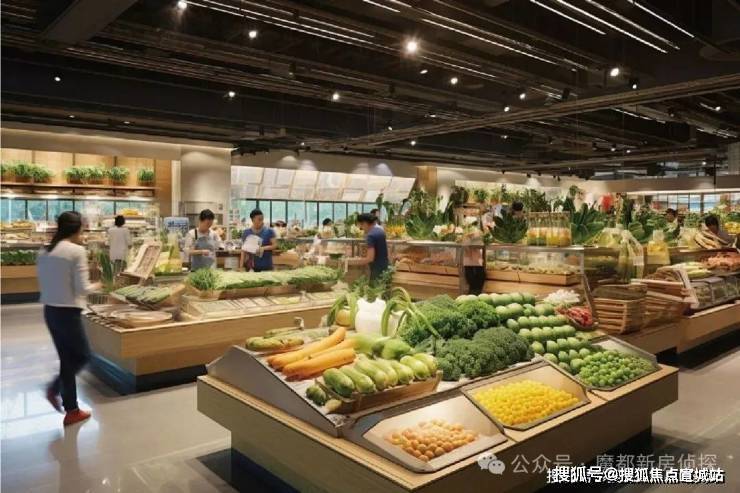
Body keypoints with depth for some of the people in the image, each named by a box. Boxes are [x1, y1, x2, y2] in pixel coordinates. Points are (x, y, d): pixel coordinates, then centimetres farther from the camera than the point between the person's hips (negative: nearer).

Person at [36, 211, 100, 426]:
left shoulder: (44, 252, 6)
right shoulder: (77, 251, -15)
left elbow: (42, 285, 11)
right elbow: (82, 288, -17)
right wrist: (96, 286, 2)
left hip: (49, 311, 7)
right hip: (68, 312, -7)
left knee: (68, 358, 15)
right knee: (83, 355, 14)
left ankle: (72, 410, 19)